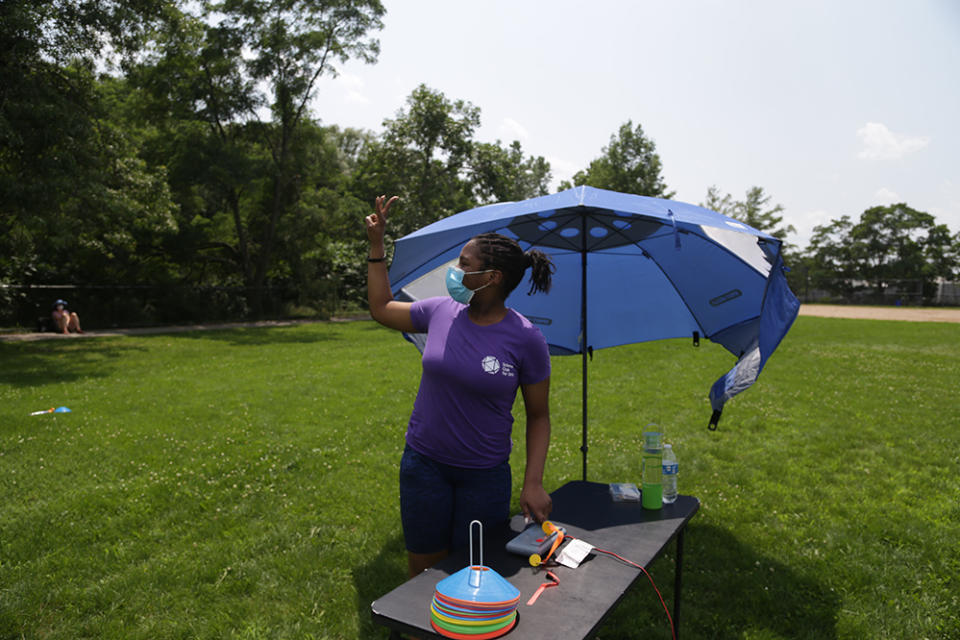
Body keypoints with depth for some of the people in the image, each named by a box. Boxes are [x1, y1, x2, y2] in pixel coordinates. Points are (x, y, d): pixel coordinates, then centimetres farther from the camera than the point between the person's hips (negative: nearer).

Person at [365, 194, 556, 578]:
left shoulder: (526, 340, -14)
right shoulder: (440, 312, -5)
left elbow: (538, 416, -6)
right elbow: (381, 308, 13)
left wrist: (533, 483, -14)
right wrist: (376, 245, 10)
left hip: (485, 475, -3)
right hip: (424, 464, 3)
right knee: (423, 572, 16)